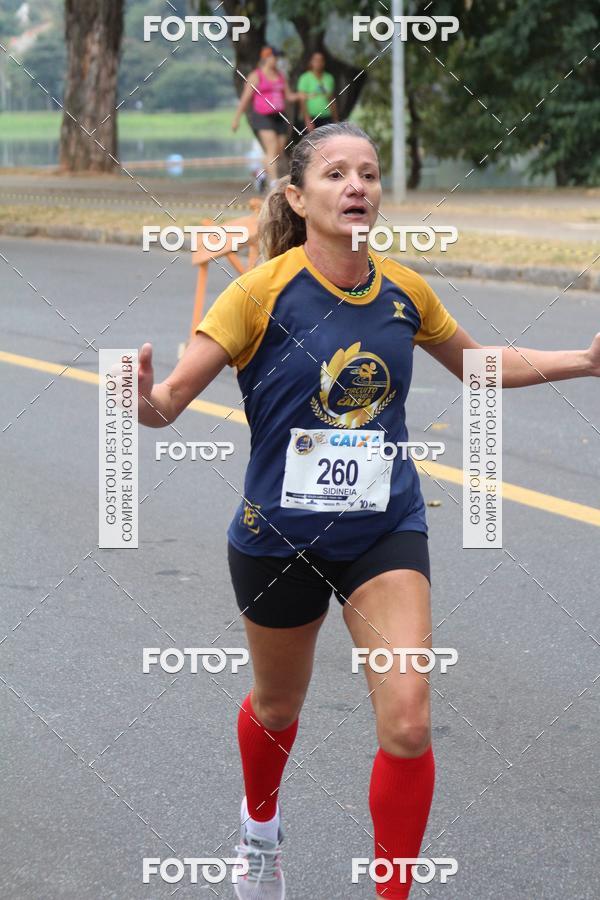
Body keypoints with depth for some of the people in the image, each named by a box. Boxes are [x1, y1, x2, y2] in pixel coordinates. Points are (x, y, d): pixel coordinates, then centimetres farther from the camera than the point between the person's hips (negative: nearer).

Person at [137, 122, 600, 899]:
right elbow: (172, 396, -19)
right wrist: (144, 403, -42)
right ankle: (259, 824, 54)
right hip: (278, 535, -2)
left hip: (385, 529, 2)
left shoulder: (403, 291, -3)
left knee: (408, 723, -13)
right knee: (277, 708, 20)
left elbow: (477, 362, 17)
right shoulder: (263, 291, -16)